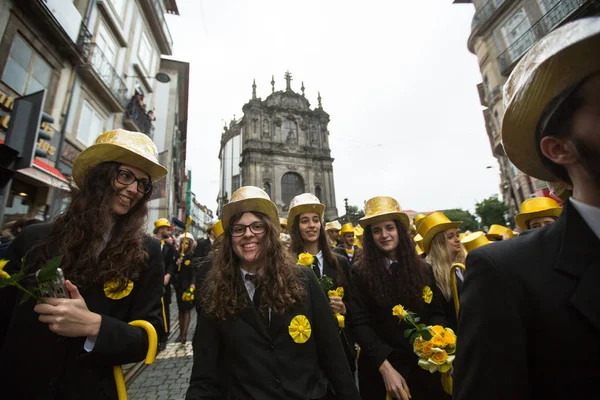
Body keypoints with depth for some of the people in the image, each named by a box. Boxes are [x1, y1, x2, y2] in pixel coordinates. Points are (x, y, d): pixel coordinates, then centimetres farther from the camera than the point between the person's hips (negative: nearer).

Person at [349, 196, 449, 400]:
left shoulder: (423, 270, -1)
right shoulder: (360, 273, -11)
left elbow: (437, 313, 4)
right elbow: (361, 323, -12)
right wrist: (385, 367, -19)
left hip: (423, 365, 3)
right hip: (379, 367, -2)